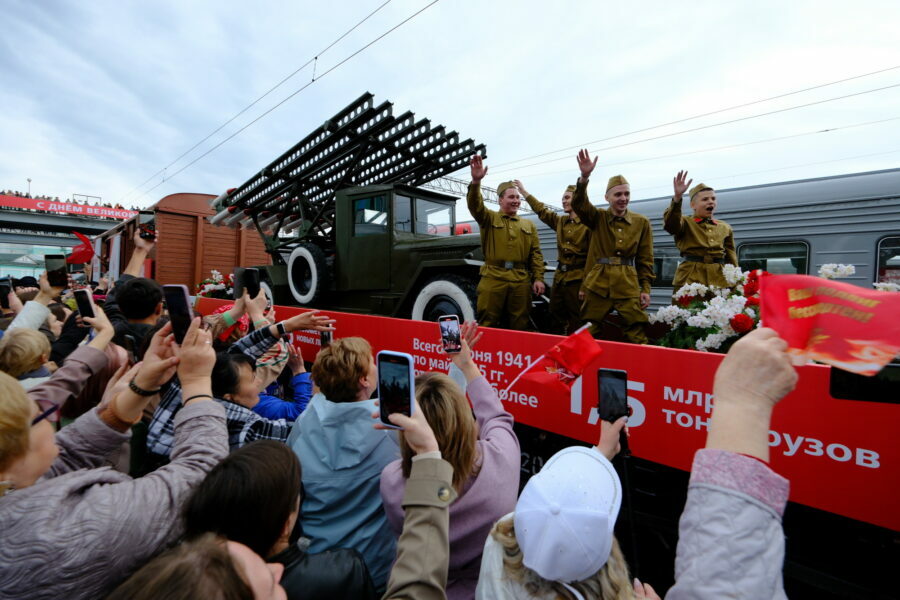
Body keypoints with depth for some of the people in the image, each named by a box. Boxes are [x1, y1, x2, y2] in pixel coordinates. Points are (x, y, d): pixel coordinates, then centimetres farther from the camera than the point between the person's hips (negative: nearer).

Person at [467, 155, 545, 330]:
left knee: (520, 325, 8)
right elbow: (475, 206, -11)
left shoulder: (528, 225, 18)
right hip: (493, 278, -3)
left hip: (521, 280, 3)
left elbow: (535, 254, 12)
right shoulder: (489, 218, 10)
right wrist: (476, 182, -28)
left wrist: (538, 278, 1)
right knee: (488, 325, 0)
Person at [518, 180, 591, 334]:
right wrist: (523, 190, 22)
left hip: (577, 278, -7)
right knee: (555, 315, 13)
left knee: (576, 324, 1)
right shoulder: (560, 222, 11)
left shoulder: (588, 224, -10)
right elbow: (541, 210, 21)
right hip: (559, 276, 7)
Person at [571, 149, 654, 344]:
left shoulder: (642, 222, 7)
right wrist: (584, 177, -32)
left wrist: (646, 289, 1)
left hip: (628, 285, 1)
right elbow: (579, 205, -15)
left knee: (637, 336, 0)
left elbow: (645, 259, 8)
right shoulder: (598, 218, 5)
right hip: (597, 284, 0)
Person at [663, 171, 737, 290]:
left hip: (720, 281, 4)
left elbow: (731, 259, 17)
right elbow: (670, 223, -19)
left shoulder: (726, 228, 18)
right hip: (690, 280, -3)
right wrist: (677, 197, -33)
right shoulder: (686, 223, 6)